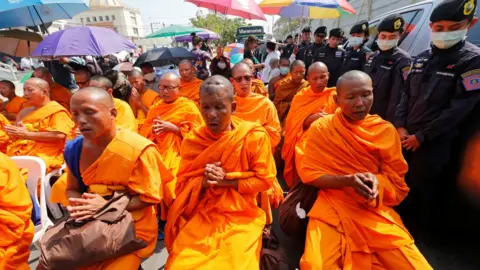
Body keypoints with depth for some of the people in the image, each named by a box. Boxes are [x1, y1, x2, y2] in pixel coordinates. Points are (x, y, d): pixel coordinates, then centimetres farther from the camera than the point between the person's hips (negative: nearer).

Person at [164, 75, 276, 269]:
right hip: (200, 217, 2)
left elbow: (264, 180, -6)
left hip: (241, 217, -1)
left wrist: (226, 180, -16)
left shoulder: (255, 136, -11)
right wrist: (203, 181, -17)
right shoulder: (192, 141, -1)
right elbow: (182, 183, 4)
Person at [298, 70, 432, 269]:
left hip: (376, 210, 3)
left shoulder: (386, 131, 0)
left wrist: (376, 181, -20)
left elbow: (397, 183, 4)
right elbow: (308, 173, -6)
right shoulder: (320, 128, -6)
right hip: (331, 208, -2)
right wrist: (346, 181, -21)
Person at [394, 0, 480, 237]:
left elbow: (458, 108, -13)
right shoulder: (421, 59, 9)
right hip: (406, 137, 5)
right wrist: (401, 127, -3)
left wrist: (422, 136, -13)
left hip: (435, 142, -5)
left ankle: (415, 232, 26)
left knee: (421, 190, 4)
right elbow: (406, 94, 9)